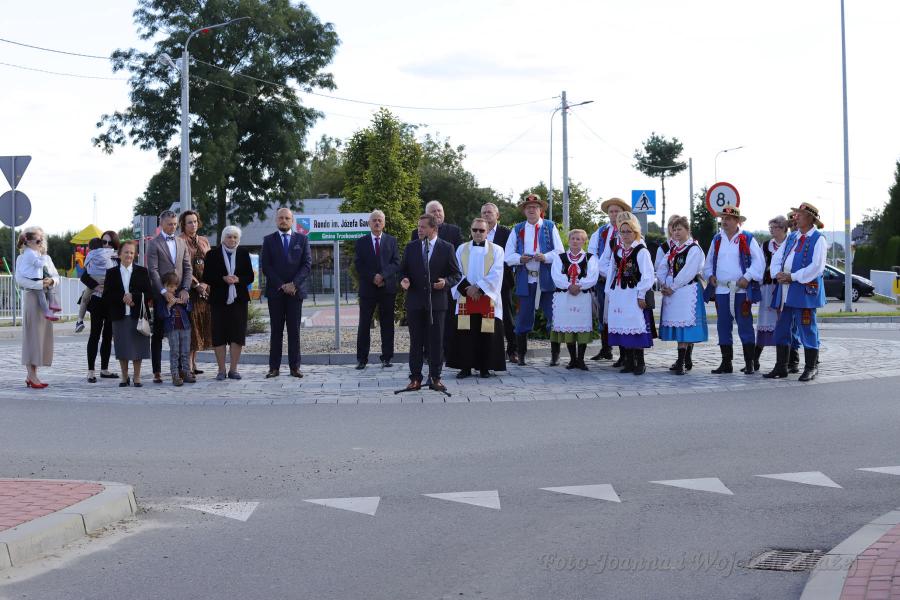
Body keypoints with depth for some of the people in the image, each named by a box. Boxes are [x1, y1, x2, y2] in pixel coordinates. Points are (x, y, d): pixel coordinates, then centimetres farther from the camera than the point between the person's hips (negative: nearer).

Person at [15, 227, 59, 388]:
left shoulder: (46, 258, 15)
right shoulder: (22, 258, -2)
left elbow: (57, 277, 12)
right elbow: (19, 279, -14)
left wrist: (51, 281, -9)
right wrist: (39, 284, -21)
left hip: (45, 299, 6)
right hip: (31, 297, -6)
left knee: (43, 336, 5)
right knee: (32, 335, -6)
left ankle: (31, 375, 10)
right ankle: (31, 376, -4)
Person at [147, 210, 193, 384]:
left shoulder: (181, 242, 14)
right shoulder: (154, 243, -1)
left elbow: (188, 268, 10)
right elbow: (153, 270, -9)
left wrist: (185, 289, -4)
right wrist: (164, 291, -17)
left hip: (179, 294, 4)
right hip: (161, 295, -4)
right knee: (158, 335, 3)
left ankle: (183, 370, 5)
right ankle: (157, 372, 7)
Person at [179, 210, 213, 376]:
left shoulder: (204, 241, 14)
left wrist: (206, 283, -3)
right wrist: (196, 284, -15)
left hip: (204, 287, 6)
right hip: (188, 288, -6)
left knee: (200, 324, 7)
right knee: (189, 324, -6)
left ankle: (193, 362, 14)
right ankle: (188, 364, -5)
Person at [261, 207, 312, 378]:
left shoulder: (302, 239, 8)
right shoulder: (269, 240, 7)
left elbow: (307, 264, 1)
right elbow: (265, 266, 0)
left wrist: (293, 284, -11)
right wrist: (281, 285, -10)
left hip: (295, 291, 0)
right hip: (275, 292, 0)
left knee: (294, 330, 1)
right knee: (276, 330, 2)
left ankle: (295, 367, 4)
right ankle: (274, 367, 3)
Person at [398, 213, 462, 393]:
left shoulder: (447, 248, 2)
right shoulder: (411, 247, 8)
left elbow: (456, 274, 4)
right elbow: (403, 270, 14)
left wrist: (446, 282, -15)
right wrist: (404, 280, -8)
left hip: (436, 302, -2)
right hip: (415, 302, 2)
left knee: (436, 342, 2)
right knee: (416, 342, 4)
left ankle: (435, 378, 11)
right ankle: (415, 378, 9)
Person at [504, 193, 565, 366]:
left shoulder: (550, 227, 9)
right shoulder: (518, 229, 12)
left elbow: (559, 251, 2)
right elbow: (508, 255, 7)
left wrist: (545, 257, -15)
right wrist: (520, 258, -12)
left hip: (547, 279, -1)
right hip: (525, 280, 1)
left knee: (553, 317, -1)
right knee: (523, 318, 1)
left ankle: (555, 355, 8)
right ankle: (521, 355, 11)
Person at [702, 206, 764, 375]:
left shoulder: (747, 239, 0)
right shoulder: (717, 239, 14)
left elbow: (758, 261, -5)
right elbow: (709, 261, 22)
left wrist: (747, 277, -14)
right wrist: (710, 275, 5)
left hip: (741, 290, -5)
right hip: (721, 290, 5)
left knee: (745, 327, -2)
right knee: (723, 327, 7)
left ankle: (749, 364, 3)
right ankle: (726, 363, 13)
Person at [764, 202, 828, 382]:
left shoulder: (818, 239, -5)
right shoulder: (792, 238, 17)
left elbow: (816, 267, -15)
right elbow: (776, 258, 15)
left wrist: (792, 277, -16)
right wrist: (778, 274, -5)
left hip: (805, 290, -7)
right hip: (785, 290, 7)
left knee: (807, 329, -2)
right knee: (782, 330, 9)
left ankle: (811, 368, 8)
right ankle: (781, 368, 16)